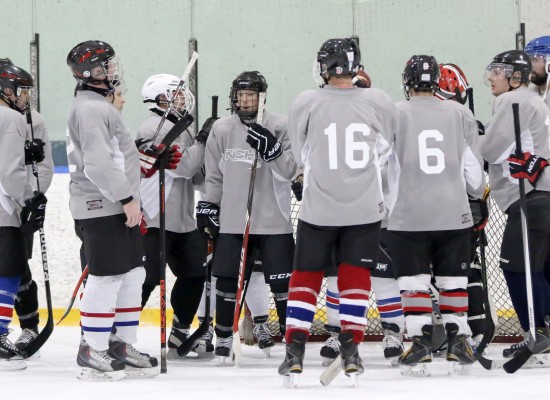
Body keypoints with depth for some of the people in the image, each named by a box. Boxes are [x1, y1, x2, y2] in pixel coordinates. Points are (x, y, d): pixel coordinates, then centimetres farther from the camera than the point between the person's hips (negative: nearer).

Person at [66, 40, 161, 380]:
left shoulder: (100, 106, 20)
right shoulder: (91, 108, -15)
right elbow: (98, 164, -24)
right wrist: (127, 198, -24)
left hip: (117, 206, 11)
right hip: (101, 208, -11)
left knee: (132, 274, 11)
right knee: (106, 276, -8)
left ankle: (122, 346, 16)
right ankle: (93, 352, -4)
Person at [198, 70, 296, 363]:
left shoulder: (279, 127, -4)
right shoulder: (221, 129, 4)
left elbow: (289, 171, -9)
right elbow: (214, 175, 12)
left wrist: (271, 149, -23)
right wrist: (207, 207, 9)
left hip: (273, 220, -2)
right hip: (231, 219, 2)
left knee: (282, 281, 0)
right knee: (226, 280, 3)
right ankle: (223, 336, 16)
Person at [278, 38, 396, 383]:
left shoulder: (305, 104, -9)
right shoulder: (379, 102, -6)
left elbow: (302, 154, 5)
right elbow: (383, 152, 7)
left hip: (318, 208, -1)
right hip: (365, 208, 1)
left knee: (306, 275, 10)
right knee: (356, 277, 11)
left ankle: (295, 351, 7)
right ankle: (351, 351, 5)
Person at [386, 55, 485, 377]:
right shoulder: (460, 114, 3)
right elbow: (473, 170, 6)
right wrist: (478, 192, 26)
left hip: (408, 215, -2)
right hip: (454, 214, 2)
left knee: (414, 281, 3)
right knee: (453, 279, 11)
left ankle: (420, 341, -6)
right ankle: (459, 340, 7)